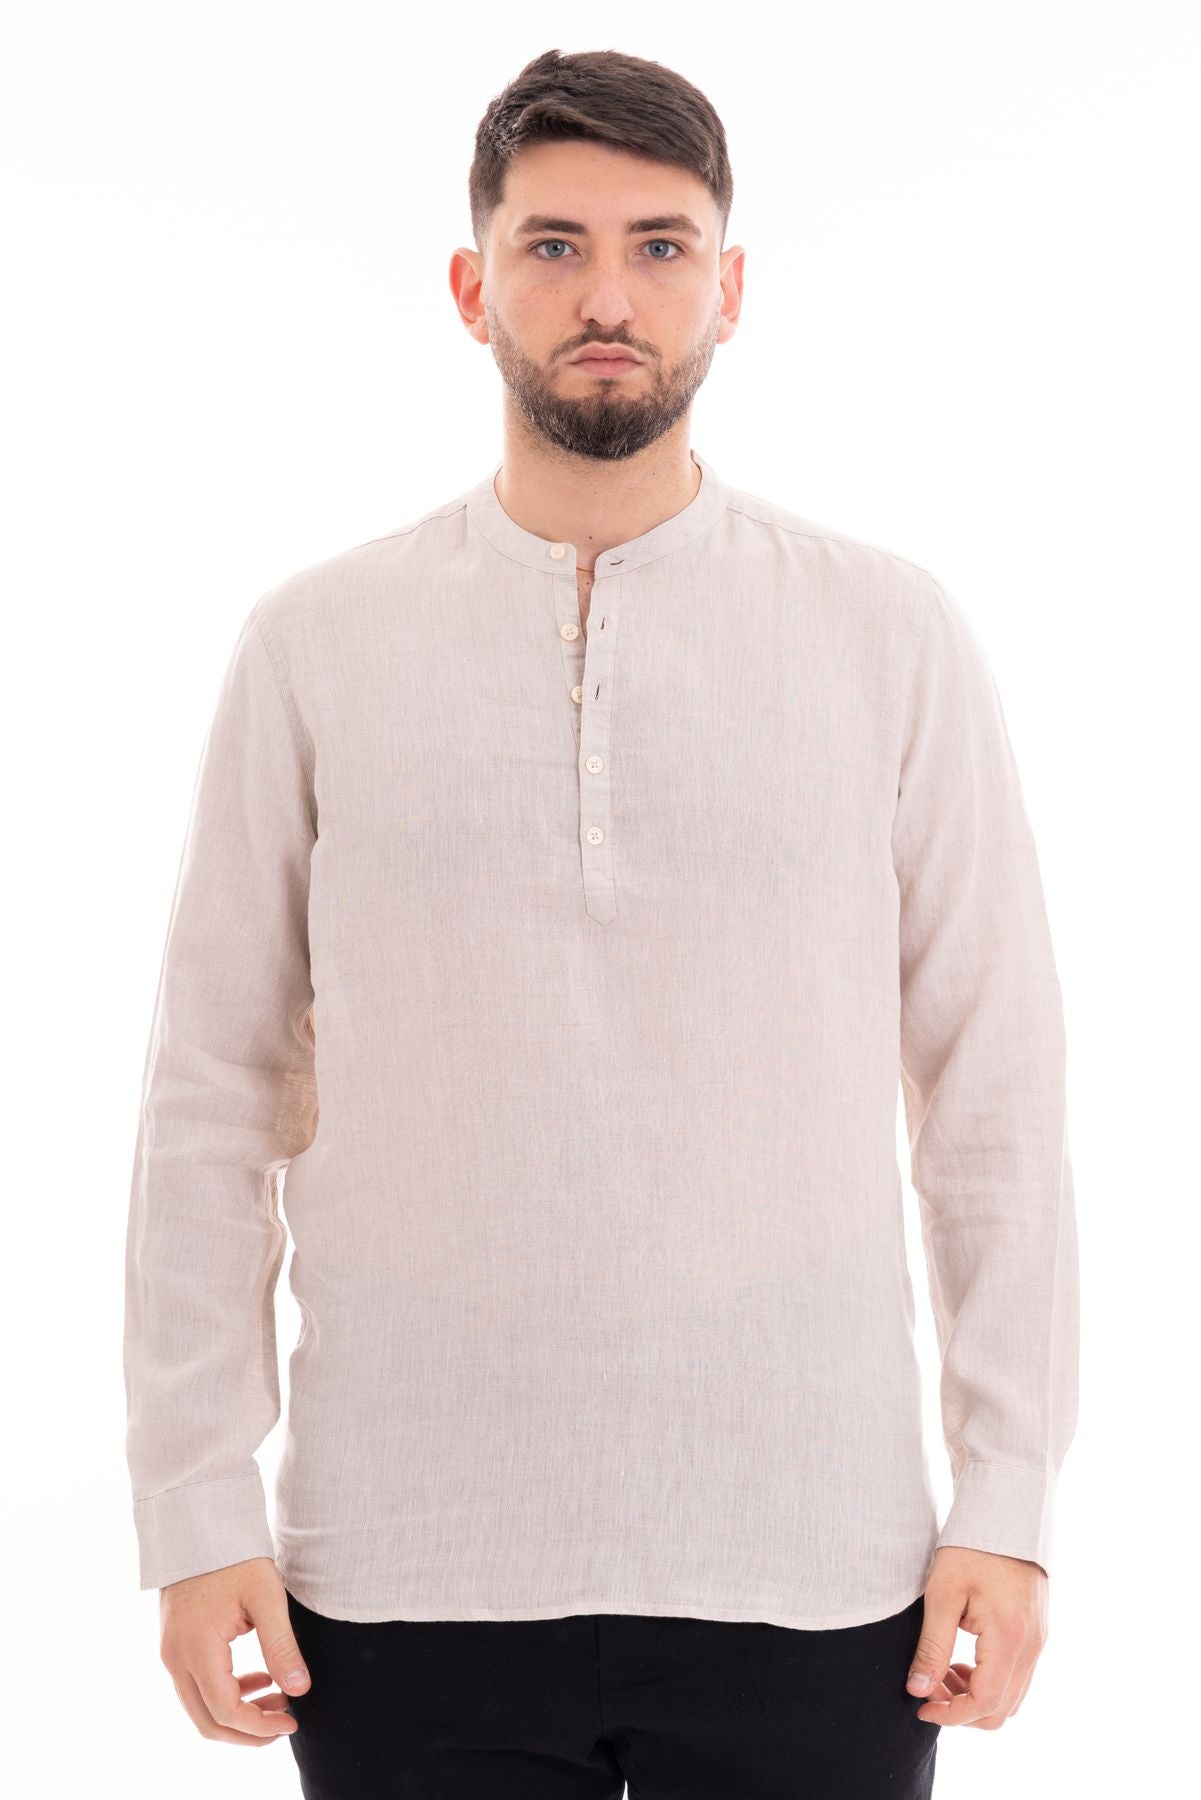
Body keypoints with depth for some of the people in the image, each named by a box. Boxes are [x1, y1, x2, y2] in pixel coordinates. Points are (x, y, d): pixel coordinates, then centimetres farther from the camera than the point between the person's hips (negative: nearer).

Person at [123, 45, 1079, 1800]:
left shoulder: (891, 634, 2)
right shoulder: (315, 645, 3)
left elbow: (997, 1083, 3)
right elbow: (214, 1094, 4)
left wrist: (1009, 1498, -2)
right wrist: (196, 1505, 0)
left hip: (807, 1571, 0)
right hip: (409, 1574, 0)